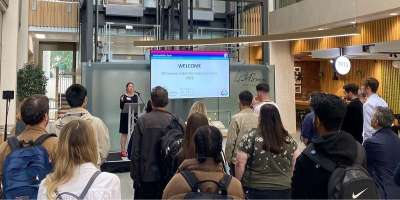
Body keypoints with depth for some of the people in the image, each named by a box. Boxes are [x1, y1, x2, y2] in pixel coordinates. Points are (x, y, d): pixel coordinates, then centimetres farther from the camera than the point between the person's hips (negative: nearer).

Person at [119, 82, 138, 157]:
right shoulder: (123, 96, -3)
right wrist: (122, 101, -25)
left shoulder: (135, 96, 9)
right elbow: (121, 107, -8)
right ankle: (123, 151, 5)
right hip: (125, 116, -4)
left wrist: (136, 115, 2)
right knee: (124, 134, 0)